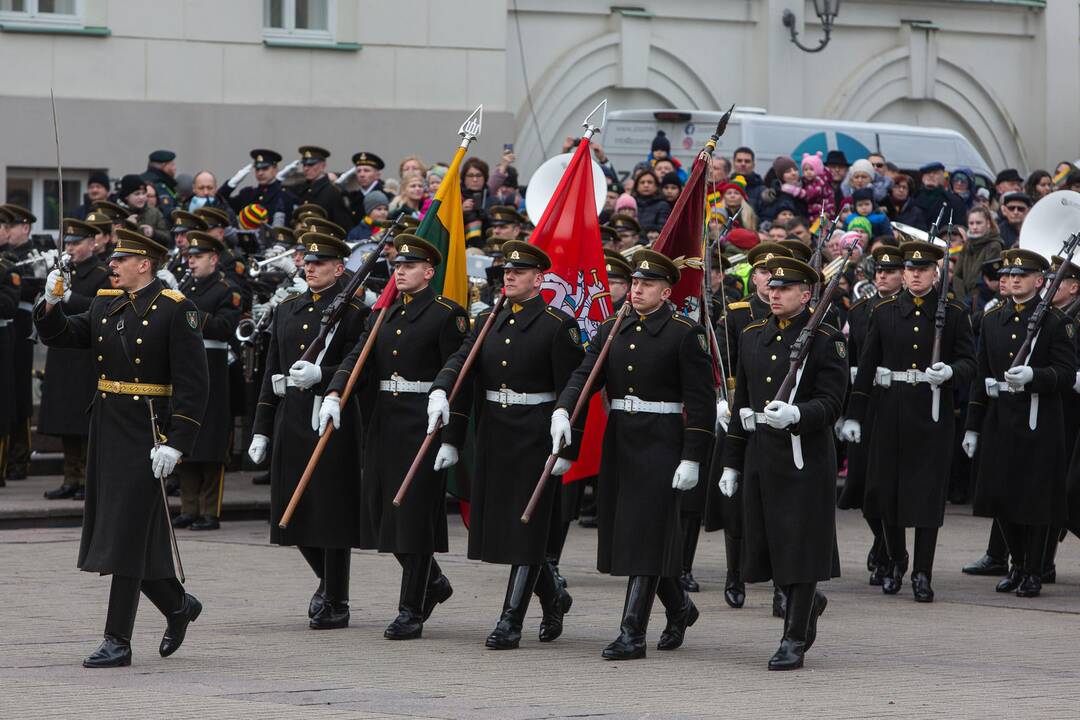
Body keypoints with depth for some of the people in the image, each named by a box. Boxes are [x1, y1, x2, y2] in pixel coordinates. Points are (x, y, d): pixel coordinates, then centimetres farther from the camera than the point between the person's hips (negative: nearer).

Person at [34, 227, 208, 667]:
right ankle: (177, 605, 31)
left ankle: (118, 642, -2)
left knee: (128, 534, -7)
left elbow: (192, 383, -13)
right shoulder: (105, 305, 11)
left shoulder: (175, 310, -10)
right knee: (113, 529, 12)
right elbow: (60, 336, 12)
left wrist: (176, 444, -19)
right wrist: (50, 304, -8)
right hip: (106, 429, 7)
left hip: (146, 433, -7)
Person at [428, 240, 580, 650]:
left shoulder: (558, 326, -7)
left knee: (526, 532, -5)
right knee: (500, 527, 11)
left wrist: (566, 449, -13)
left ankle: (510, 623, -2)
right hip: (494, 437, 7)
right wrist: (440, 392, -23)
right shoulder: (488, 323, 12)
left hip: (536, 439, -7)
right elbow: (461, 361, -2)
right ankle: (553, 598, 31)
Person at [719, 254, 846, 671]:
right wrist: (731, 463, 15)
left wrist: (795, 414, -32)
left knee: (798, 546, -5)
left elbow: (831, 402, -12)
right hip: (760, 459, 6)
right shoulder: (753, 337, 12)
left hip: (804, 460, -6)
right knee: (764, 545, 9)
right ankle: (809, 603, 35)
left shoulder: (826, 340, -5)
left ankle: (795, 640, 2)